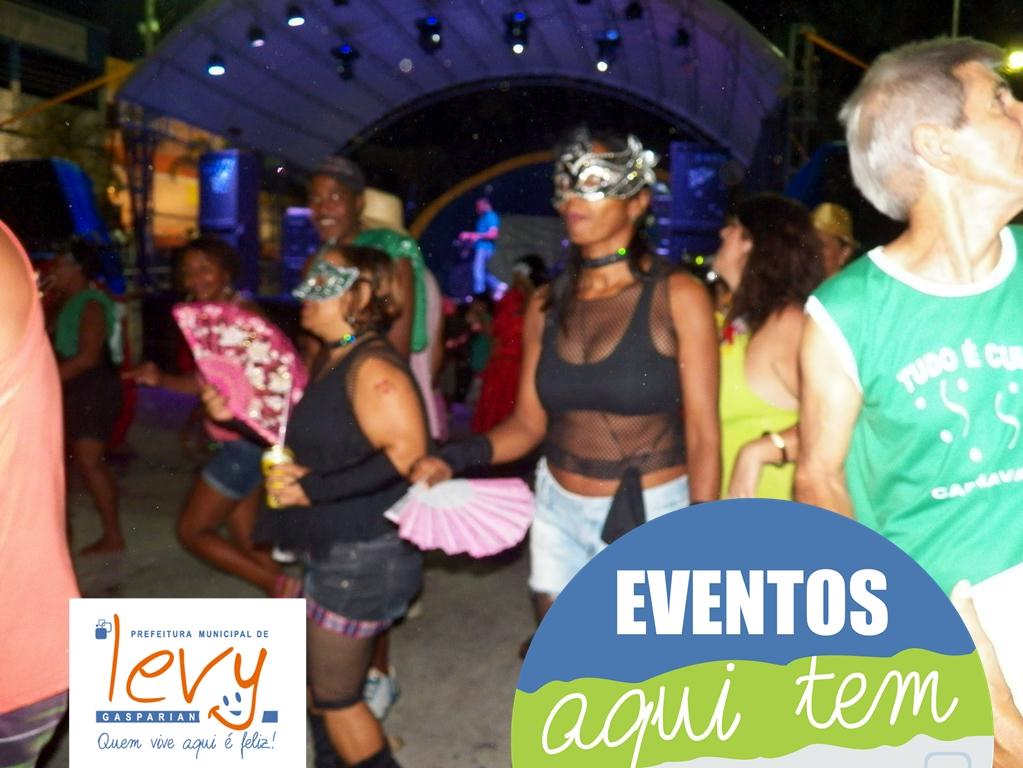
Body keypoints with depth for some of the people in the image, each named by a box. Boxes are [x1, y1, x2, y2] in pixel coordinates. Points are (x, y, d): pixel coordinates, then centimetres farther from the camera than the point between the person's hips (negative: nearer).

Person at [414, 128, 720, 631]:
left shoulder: (676, 296, -12)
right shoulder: (546, 304, 2)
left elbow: (703, 436, -12)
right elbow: (528, 422, 3)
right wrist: (453, 459, -14)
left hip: (653, 518, -4)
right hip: (558, 513, 5)